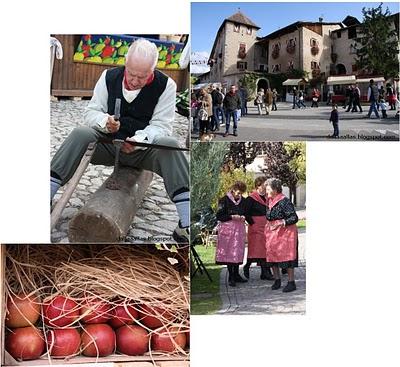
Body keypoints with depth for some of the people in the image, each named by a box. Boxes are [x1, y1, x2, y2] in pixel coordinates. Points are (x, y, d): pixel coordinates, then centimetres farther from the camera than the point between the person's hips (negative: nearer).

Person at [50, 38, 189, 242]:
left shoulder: (166, 85, -7)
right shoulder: (109, 77, 1)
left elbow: (161, 126, -11)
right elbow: (91, 112, 3)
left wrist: (141, 139, -31)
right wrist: (104, 122, -21)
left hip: (144, 149, -2)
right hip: (108, 143, 2)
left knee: (169, 145, -33)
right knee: (80, 135, -26)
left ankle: (187, 224, -40)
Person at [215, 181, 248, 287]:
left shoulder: (242, 200, 9)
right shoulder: (224, 200, -7)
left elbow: (245, 213, 21)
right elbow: (219, 216, -8)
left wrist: (243, 217, -2)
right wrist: (232, 217, -16)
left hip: (239, 228, 5)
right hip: (228, 228, -5)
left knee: (238, 251, 7)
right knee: (229, 252, -3)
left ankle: (236, 274, 17)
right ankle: (231, 276, 3)